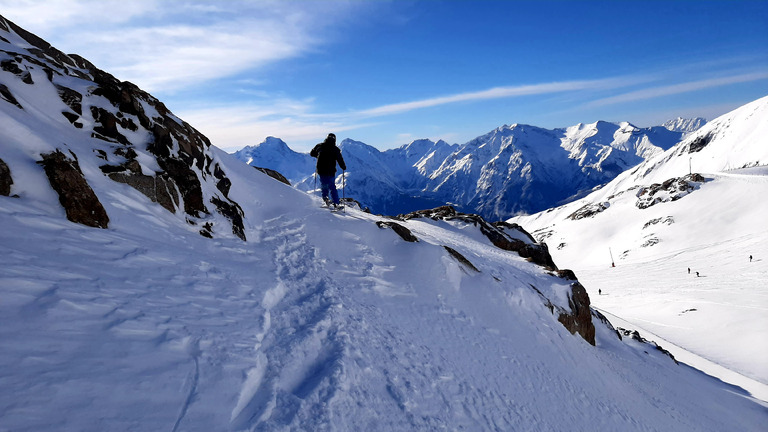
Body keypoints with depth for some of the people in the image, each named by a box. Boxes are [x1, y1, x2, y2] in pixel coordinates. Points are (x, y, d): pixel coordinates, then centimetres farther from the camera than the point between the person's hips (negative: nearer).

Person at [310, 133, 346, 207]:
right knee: (332, 187, 12)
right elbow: (340, 160, -4)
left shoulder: (319, 146, 5)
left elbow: (312, 153, 17)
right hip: (330, 171, -1)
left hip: (321, 170, 1)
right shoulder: (335, 149, -2)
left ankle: (325, 197, -3)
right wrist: (344, 167, 13)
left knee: (323, 185, 21)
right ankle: (336, 203, 6)